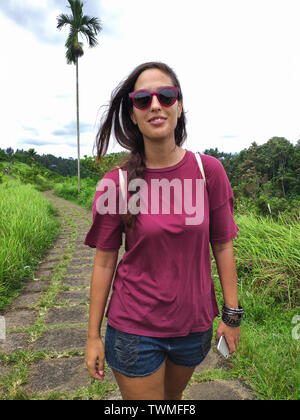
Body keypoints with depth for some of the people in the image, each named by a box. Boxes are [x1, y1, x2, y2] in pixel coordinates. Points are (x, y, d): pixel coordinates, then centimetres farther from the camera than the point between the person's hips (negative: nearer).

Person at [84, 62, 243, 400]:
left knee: (174, 395, 27)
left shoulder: (209, 171, -9)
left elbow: (222, 246, -2)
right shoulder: (115, 184, -13)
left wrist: (231, 314, 1)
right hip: (134, 328, -2)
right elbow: (104, 262, -7)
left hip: (194, 323, 3)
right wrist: (93, 335, -1)